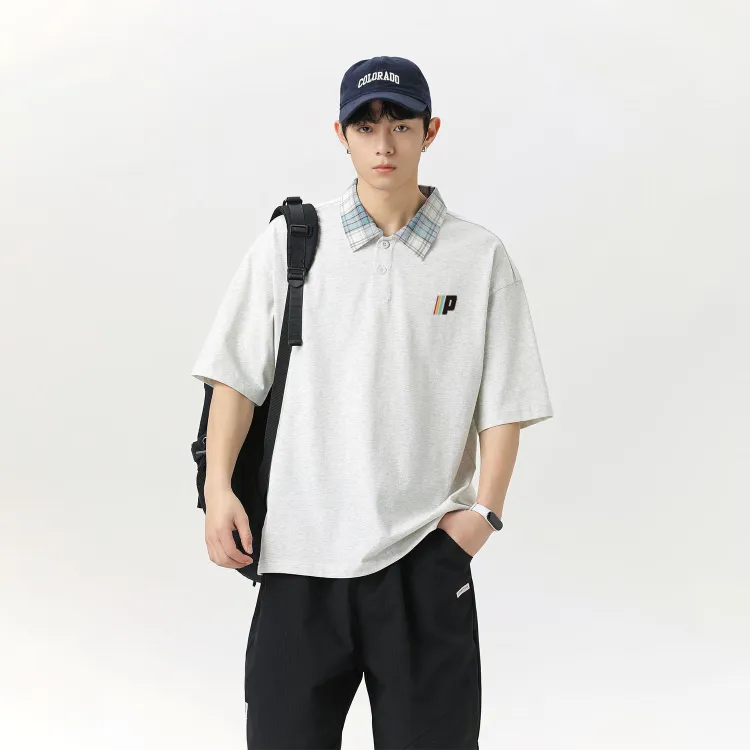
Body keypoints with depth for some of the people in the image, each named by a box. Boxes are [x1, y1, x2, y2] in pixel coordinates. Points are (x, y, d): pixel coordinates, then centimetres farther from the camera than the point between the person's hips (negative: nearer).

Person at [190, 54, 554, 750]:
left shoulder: (480, 257, 4)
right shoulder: (289, 242, 5)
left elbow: (504, 402, 4)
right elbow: (236, 374, 6)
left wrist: (484, 510, -7)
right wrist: (219, 487, -4)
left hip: (426, 552, 0)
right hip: (299, 543, 1)